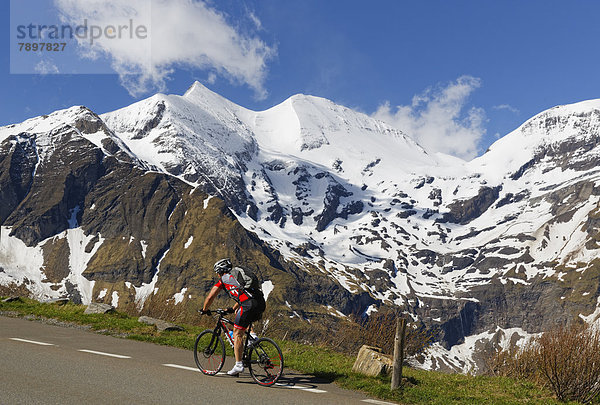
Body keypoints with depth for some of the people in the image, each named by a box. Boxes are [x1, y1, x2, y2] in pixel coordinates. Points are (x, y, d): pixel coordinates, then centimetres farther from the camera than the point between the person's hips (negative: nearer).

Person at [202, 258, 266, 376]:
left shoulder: (224, 279, 15)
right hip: (261, 303, 7)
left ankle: (238, 365, 1)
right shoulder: (238, 275, 34)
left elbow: (210, 297, 16)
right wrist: (233, 309, 55)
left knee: (237, 334, 3)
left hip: (249, 304, -7)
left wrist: (204, 310, 33)